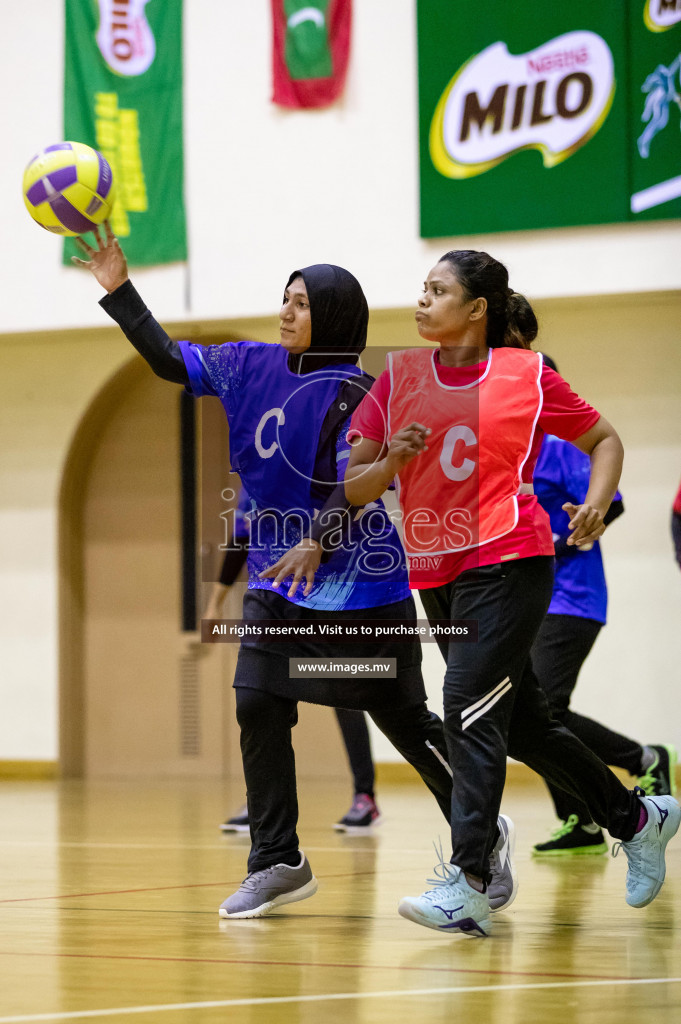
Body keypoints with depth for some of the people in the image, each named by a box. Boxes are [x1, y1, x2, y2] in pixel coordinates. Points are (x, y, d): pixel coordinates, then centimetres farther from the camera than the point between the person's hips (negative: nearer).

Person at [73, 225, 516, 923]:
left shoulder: (353, 393, -14)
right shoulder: (252, 367, 6)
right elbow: (170, 361, 13)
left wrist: (318, 542, -36)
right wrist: (119, 292, 7)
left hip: (357, 580, -6)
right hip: (277, 579, 6)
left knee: (406, 719, 0)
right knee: (259, 709, -4)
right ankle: (278, 864, 6)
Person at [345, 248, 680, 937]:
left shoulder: (527, 375, -3)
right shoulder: (399, 378, 7)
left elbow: (604, 441, 10)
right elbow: (354, 488, 6)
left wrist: (597, 503, -8)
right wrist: (391, 459, -15)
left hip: (508, 563, -6)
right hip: (433, 572, 6)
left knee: (469, 705, -20)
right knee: (521, 722, 13)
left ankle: (468, 883, -22)